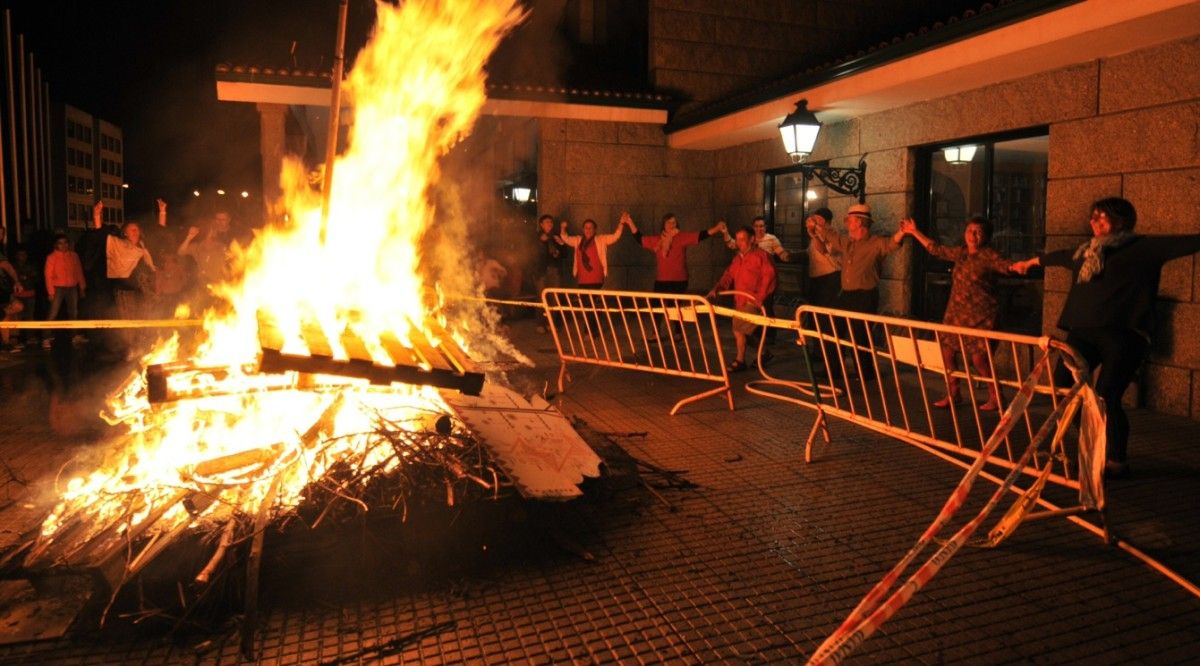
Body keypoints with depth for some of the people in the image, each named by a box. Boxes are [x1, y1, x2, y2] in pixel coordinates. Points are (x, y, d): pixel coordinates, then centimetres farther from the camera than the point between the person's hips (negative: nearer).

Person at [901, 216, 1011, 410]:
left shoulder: (989, 256, -9)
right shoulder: (960, 253, 11)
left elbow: (1006, 265, -25)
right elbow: (937, 249, 23)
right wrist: (914, 232, 26)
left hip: (981, 315, -7)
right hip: (957, 312, 7)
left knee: (978, 358, -10)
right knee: (947, 351, 8)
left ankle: (995, 397, 8)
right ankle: (953, 394, 24)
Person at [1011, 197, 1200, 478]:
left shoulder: (1143, 247, 3)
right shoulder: (1085, 251, 21)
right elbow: (1061, 256, 39)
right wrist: (1032, 261, 55)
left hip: (1123, 334, -6)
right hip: (1083, 332, 6)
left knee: (1106, 397, -12)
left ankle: (1117, 462, 6)